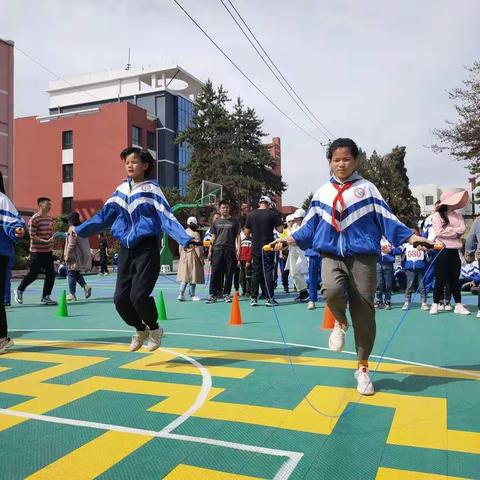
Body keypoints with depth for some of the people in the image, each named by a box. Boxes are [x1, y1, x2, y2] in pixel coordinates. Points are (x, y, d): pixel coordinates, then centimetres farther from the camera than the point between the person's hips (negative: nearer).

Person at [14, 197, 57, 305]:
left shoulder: (50, 218, 10)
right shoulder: (34, 219, -13)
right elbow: (32, 236, -16)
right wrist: (45, 241, -25)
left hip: (48, 252, 7)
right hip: (37, 252, -7)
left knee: (50, 274, 3)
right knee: (33, 274, 0)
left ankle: (46, 297, 12)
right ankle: (19, 290, 24)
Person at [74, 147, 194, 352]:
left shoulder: (151, 189, -7)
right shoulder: (121, 190, 9)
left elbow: (167, 218, -16)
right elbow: (103, 216, 17)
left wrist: (186, 239, -28)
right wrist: (79, 230, 19)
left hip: (147, 249, -6)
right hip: (126, 250, 6)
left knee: (138, 295, -15)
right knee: (120, 298, 3)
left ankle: (154, 329, 14)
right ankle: (140, 330, 30)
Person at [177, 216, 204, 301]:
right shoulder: (196, 234, -14)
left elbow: (180, 247, 11)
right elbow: (198, 248, -13)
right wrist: (201, 259, -6)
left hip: (184, 257, 6)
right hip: (193, 257, -6)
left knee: (184, 276, 10)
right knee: (193, 276, 3)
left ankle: (181, 294, 2)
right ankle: (192, 295, 11)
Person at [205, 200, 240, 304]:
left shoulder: (234, 221, 7)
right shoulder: (216, 222, 12)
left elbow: (238, 236, 6)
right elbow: (213, 237, 14)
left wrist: (238, 249, -4)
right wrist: (210, 250, 7)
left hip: (230, 250, -1)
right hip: (217, 250, 1)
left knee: (229, 273, 3)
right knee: (215, 273, -2)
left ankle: (226, 294, 13)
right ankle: (213, 294, 2)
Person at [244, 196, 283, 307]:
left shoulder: (251, 215, 3)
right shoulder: (272, 214, -4)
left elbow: (247, 232, 5)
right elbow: (280, 229, -6)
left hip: (255, 247, 3)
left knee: (255, 272, 9)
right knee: (268, 272, 1)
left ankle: (253, 298, 10)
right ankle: (269, 298, 1)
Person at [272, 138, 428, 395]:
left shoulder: (367, 188, 6)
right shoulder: (323, 192, 12)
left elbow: (386, 217, 3)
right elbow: (310, 225, 16)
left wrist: (411, 237, -5)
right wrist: (288, 240, 7)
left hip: (363, 256, -1)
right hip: (331, 254, 1)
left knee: (364, 312, -1)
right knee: (332, 290, -31)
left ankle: (363, 368, 19)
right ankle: (340, 323, 6)